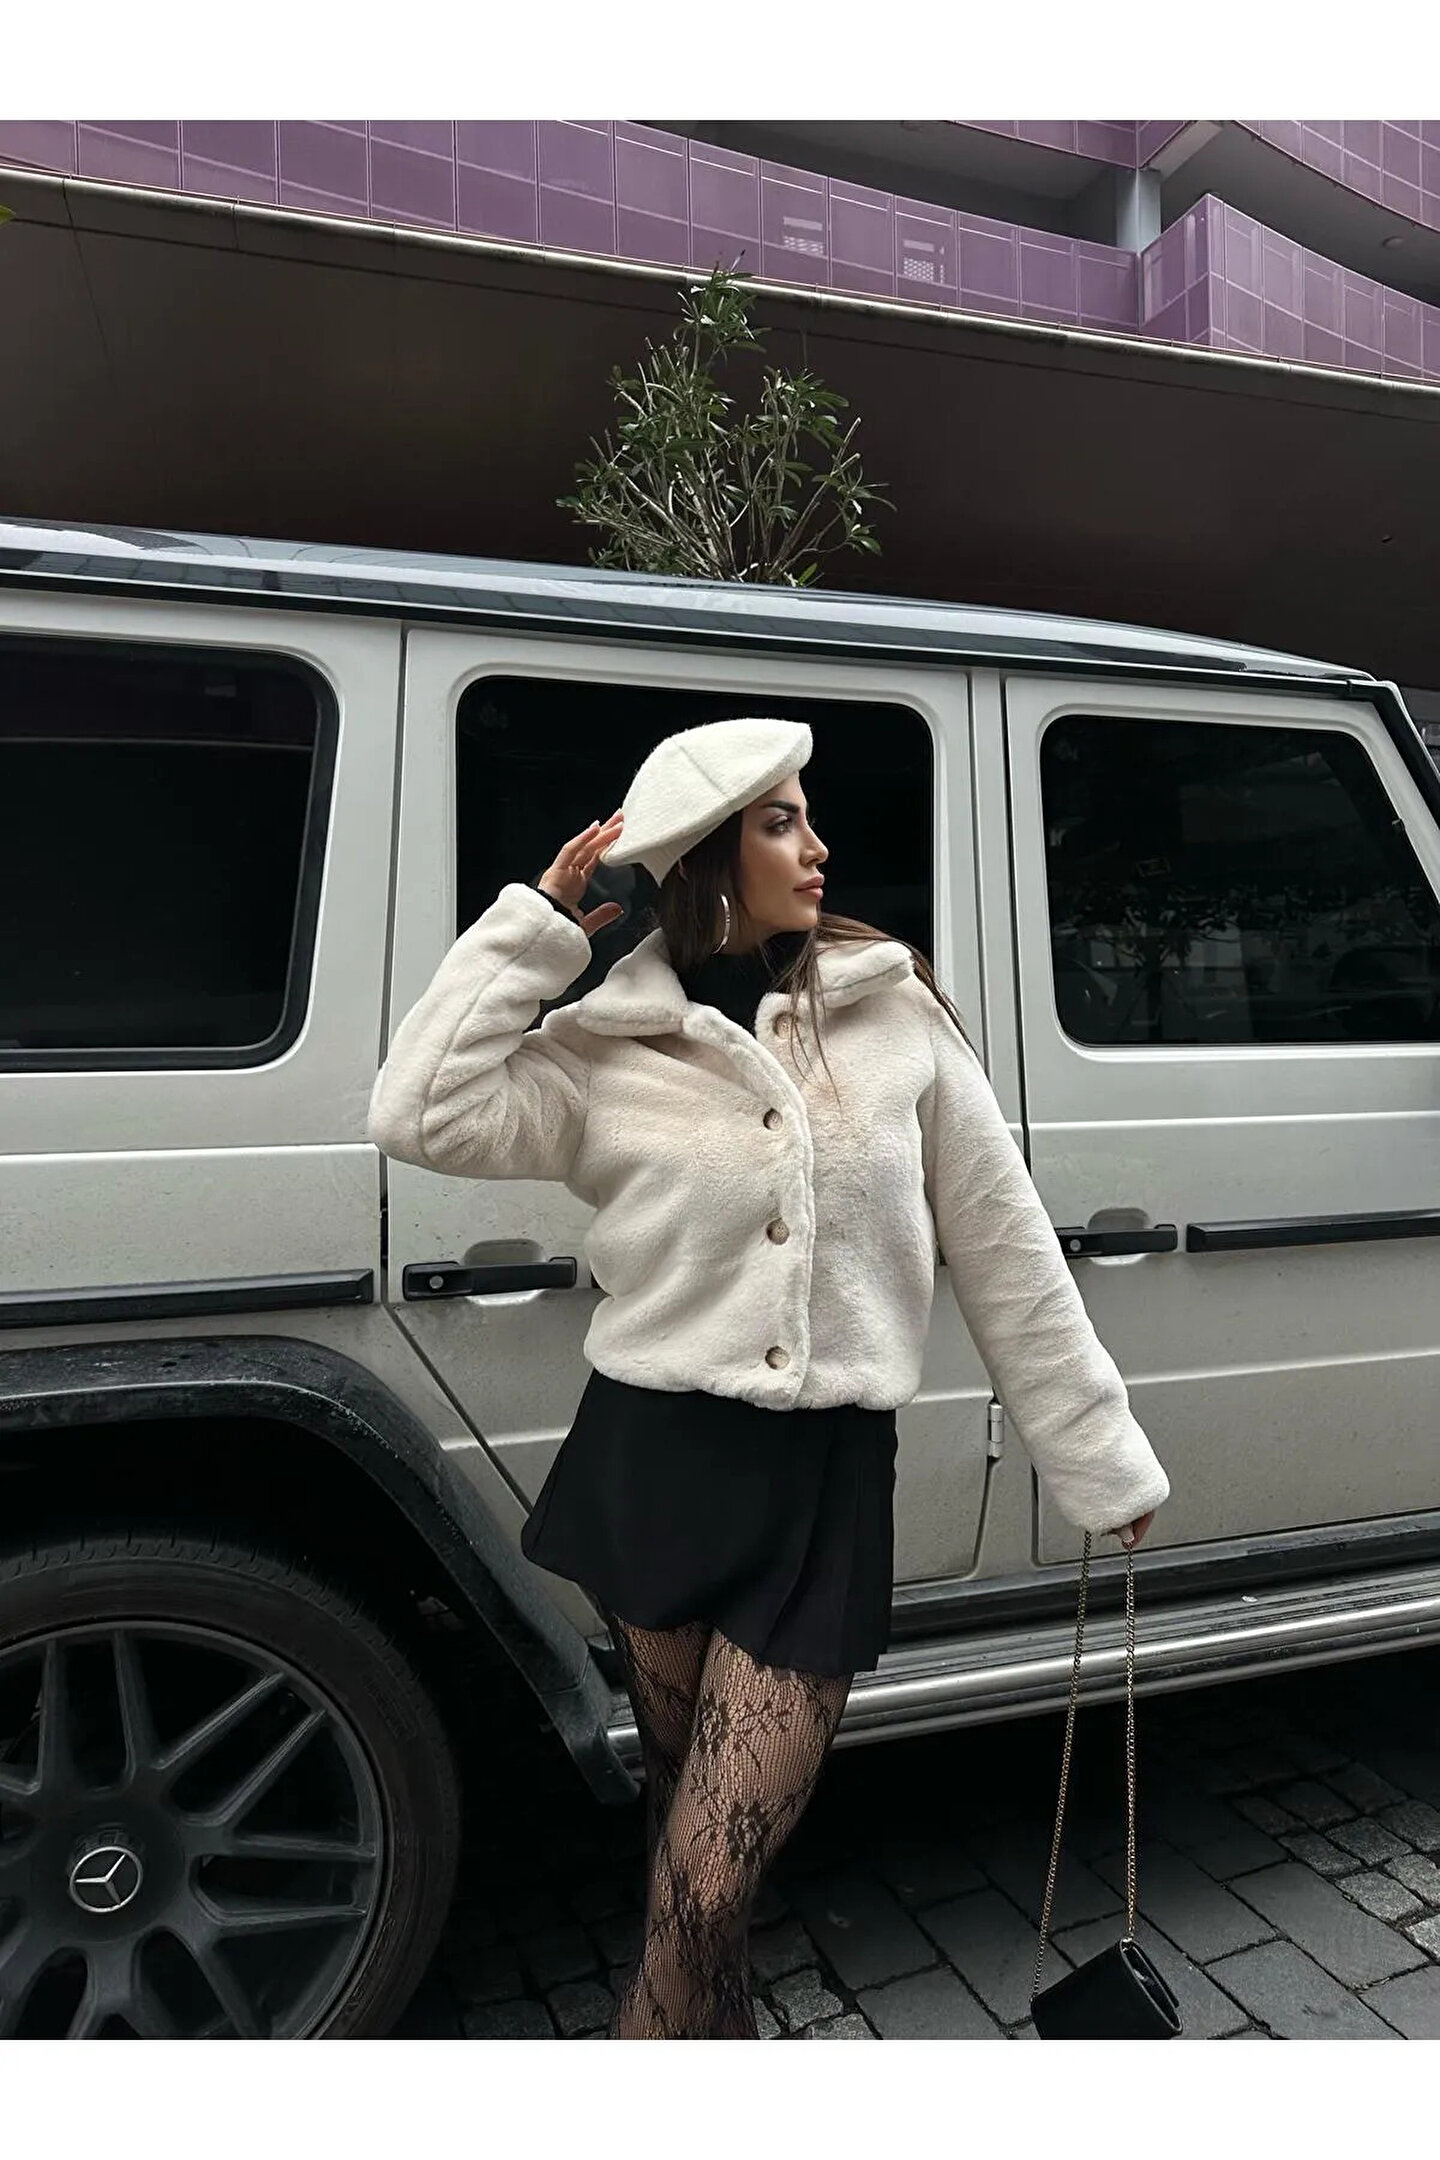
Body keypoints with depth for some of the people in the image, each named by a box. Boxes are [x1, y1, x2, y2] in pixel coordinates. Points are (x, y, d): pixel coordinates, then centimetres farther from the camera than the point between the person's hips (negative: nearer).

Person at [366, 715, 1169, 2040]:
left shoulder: (898, 1011, 0)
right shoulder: (609, 1046, -2)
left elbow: (1006, 1254, 3)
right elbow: (421, 1117, -14)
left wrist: (1102, 1460, 7)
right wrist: (537, 925, -8)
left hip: (828, 1481, 0)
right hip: (653, 1466, 1)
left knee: (702, 1888, -1)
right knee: (687, 1821, 21)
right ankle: (724, 2032, 50)